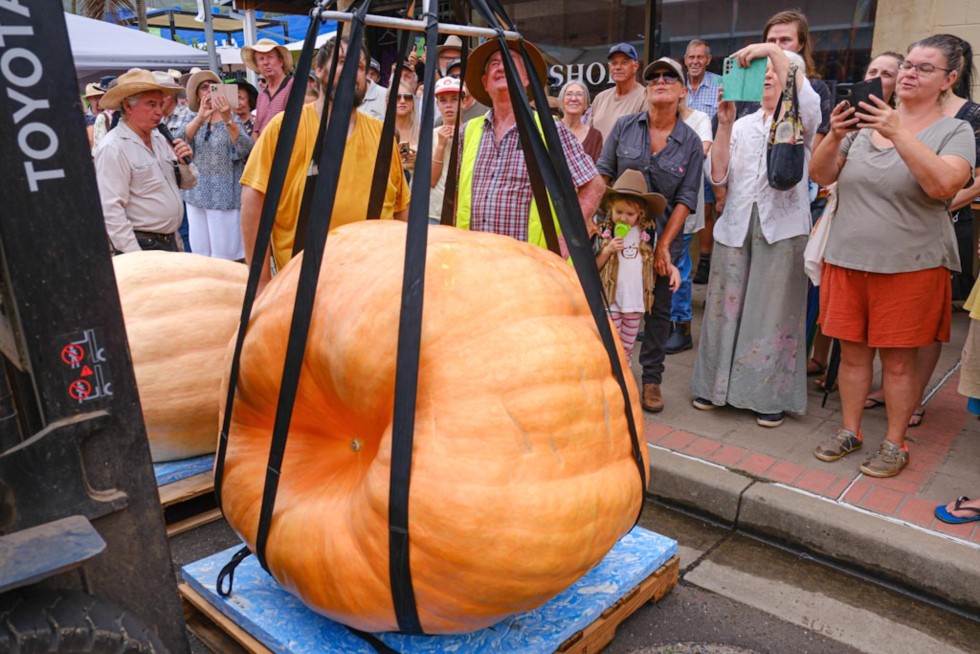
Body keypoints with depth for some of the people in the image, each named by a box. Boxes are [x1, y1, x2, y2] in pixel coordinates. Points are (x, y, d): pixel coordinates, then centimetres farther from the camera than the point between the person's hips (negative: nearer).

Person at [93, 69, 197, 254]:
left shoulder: (159, 138, 9)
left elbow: (188, 183, 16)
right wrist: (135, 258, -23)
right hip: (142, 246, -7)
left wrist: (185, 163, -5)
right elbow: (111, 210, -21)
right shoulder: (113, 148, -15)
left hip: (171, 242, 8)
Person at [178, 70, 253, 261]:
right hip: (196, 196, 4)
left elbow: (245, 149, -21)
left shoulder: (232, 118, -2)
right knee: (200, 255, 10)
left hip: (225, 196, -4)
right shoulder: (193, 118, 7)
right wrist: (200, 117, -29)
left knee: (226, 256, -3)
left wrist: (227, 118, -35)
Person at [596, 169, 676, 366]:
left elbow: (655, 259, 13)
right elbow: (592, 267, -5)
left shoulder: (647, 234, 2)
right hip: (610, 300, -3)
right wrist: (607, 250, -20)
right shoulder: (603, 233, -7)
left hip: (636, 300, 3)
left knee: (627, 347, 16)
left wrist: (672, 268, -4)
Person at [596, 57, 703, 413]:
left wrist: (664, 244, -10)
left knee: (658, 311, 8)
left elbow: (686, 198, -3)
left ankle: (652, 379, 22)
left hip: (663, 238, 0)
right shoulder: (625, 126, 1)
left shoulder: (691, 142, -1)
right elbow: (602, 172, 5)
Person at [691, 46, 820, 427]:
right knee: (726, 306, 7)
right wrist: (724, 124, -4)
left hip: (782, 227, -3)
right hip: (736, 226, 3)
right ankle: (716, 384, 19)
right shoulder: (742, 126, 16)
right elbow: (718, 175, 4)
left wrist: (775, 51, -21)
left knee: (774, 311, 0)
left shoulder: (800, 122, 7)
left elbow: (808, 103, -18)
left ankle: (771, 395, 11)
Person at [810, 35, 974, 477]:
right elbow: (820, 176, 4)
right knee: (852, 352, 10)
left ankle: (895, 443, 19)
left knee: (898, 359, 4)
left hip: (910, 266, -3)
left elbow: (943, 185, -19)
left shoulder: (955, 132, -1)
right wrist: (834, 136, -14)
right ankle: (849, 431, 25)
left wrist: (898, 134, -25)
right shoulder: (866, 121, 7)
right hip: (847, 259, 3)